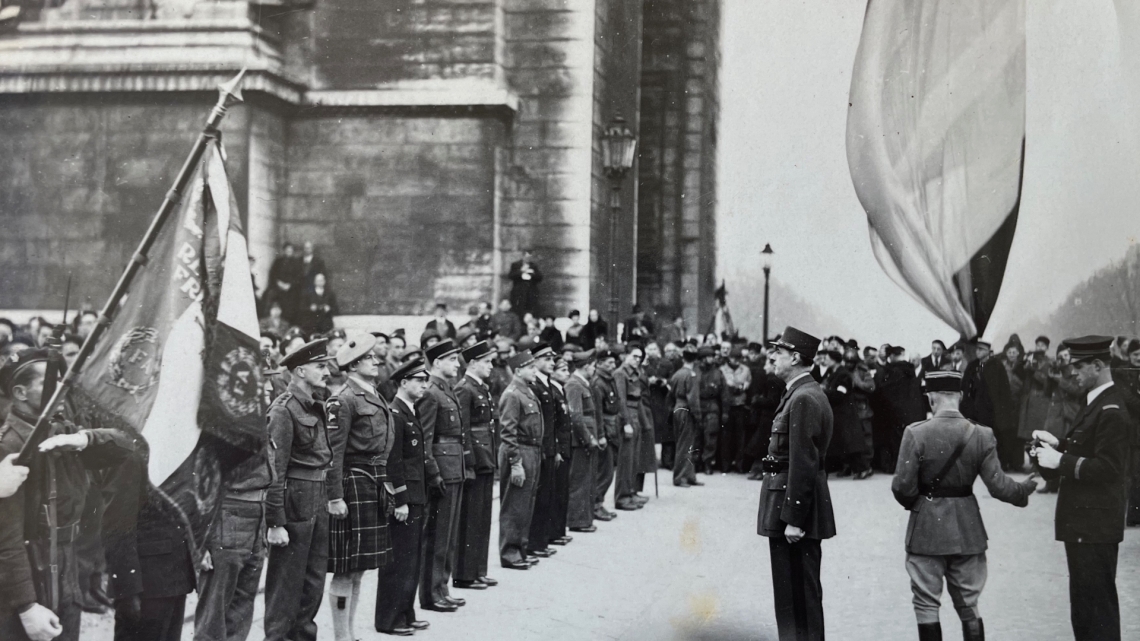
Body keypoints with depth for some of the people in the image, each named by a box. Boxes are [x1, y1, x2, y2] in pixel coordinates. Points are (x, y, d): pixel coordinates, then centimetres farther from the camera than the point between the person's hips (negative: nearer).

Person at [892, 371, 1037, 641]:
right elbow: (998, 486, -6)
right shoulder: (981, 435, -6)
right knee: (969, 605, 14)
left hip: (927, 529, -3)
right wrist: (1026, 488, 14)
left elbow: (903, 487, -13)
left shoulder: (916, 433, -14)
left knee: (927, 605, 7)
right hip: (968, 530, 3)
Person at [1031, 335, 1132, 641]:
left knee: (1097, 604, -4)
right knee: (1083, 605, 17)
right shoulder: (1096, 403, 13)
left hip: (1095, 525, -10)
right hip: (1084, 522, 10)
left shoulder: (1111, 411, -19)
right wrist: (1059, 445, 6)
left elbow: (1107, 467, -24)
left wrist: (1061, 461, -22)